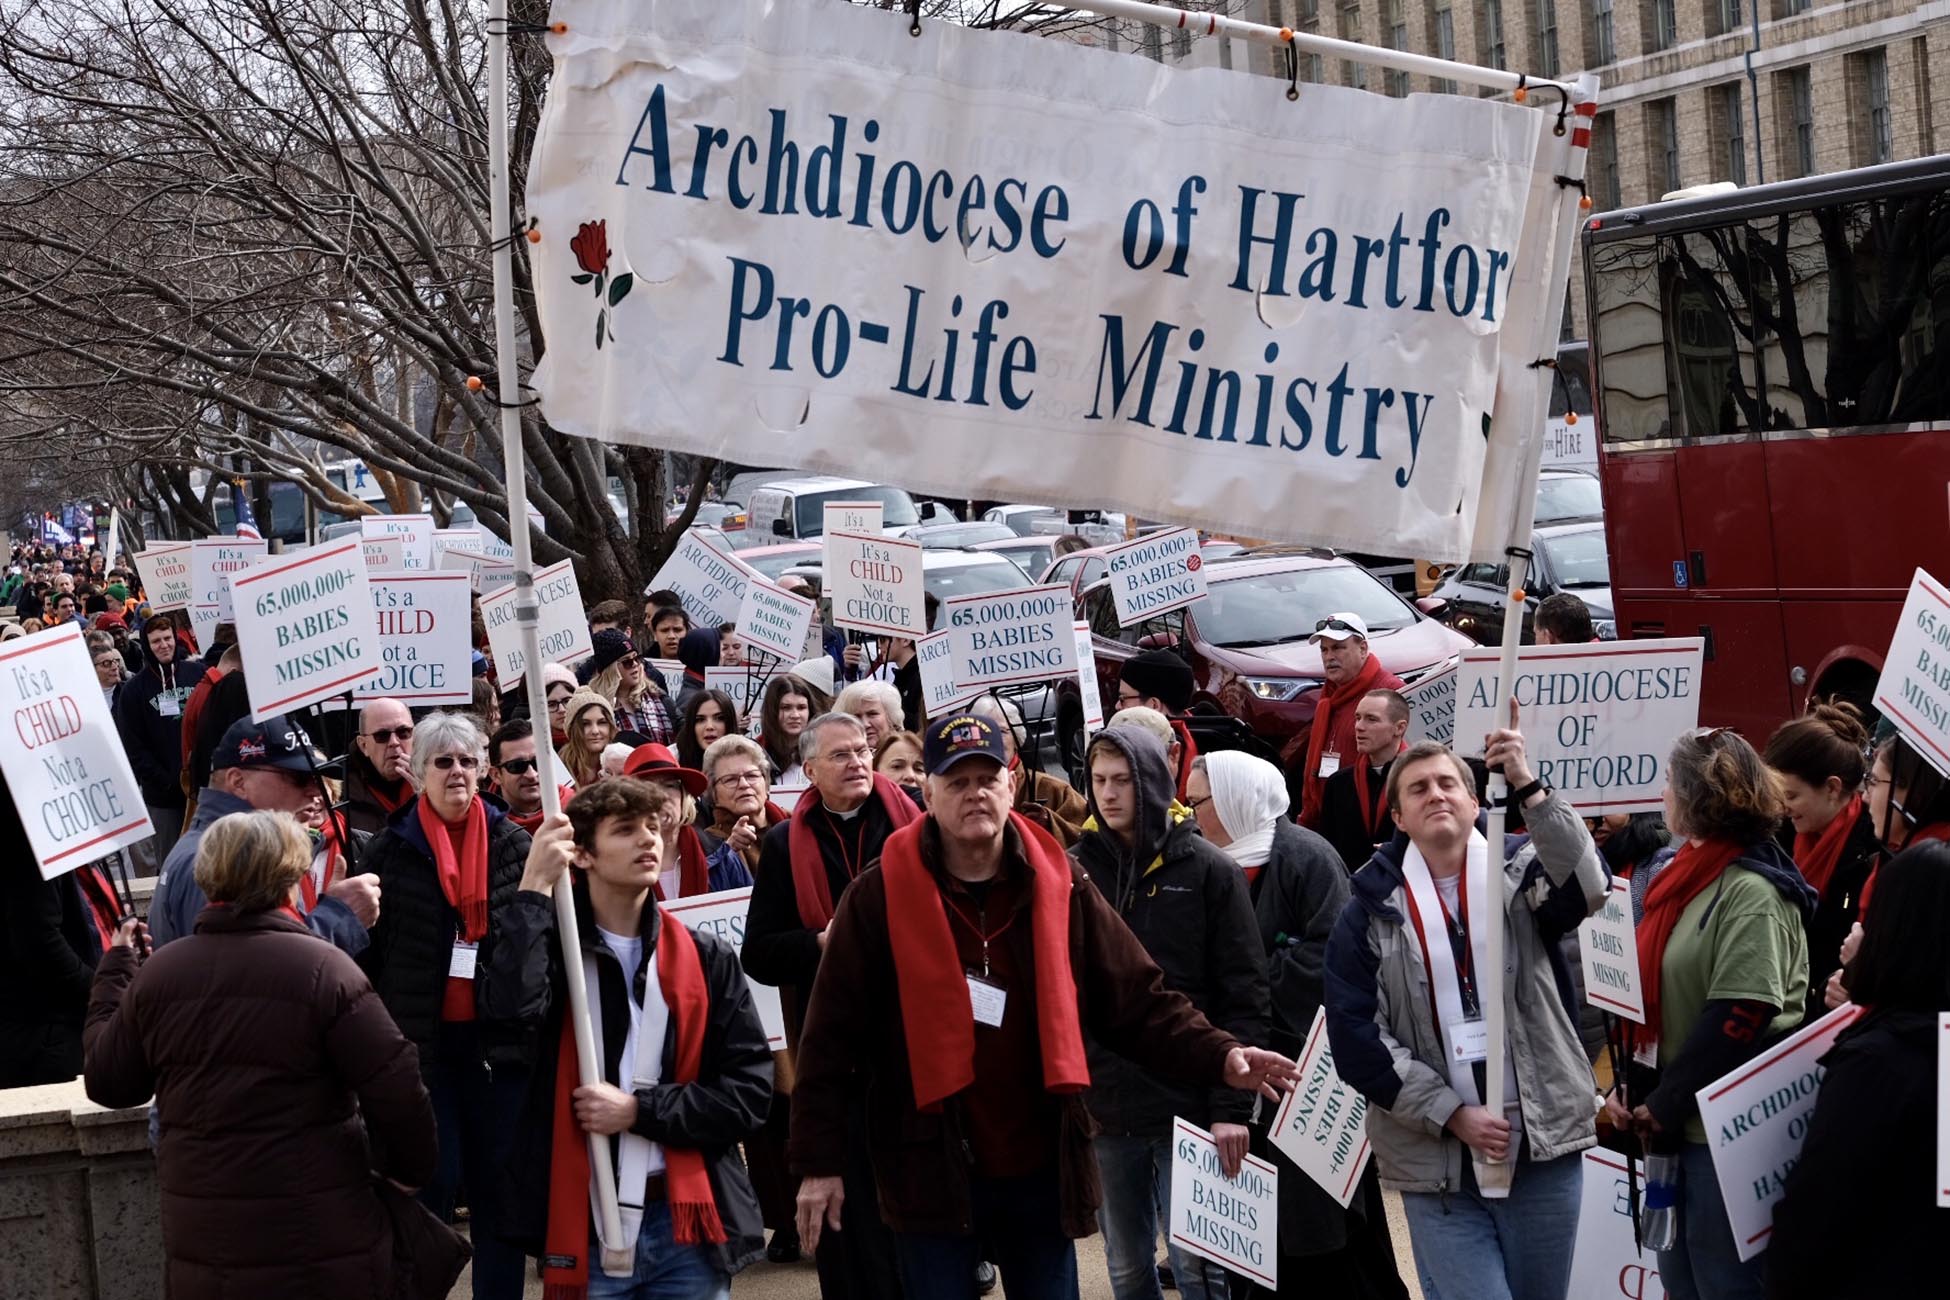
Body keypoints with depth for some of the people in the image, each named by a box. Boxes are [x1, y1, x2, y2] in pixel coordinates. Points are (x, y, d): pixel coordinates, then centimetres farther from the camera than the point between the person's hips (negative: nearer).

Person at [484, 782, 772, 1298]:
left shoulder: (705, 958, 7)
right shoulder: (554, 947, 2)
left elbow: (749, 1091, 0)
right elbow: (510, 1005, -22)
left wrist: (639, 1110, -11)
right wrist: (535, 887, -16)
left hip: (686, 1224, 2)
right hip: (583, 1227, -2)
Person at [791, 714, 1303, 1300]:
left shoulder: (1061, 888, 1)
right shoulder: (879, 897, -6)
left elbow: (1138, 1002, 1)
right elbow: (832, 1036, -5)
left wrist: (1219, 1058, -16)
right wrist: (821, 1162, -8)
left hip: (1042, 1170, 2)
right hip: (929, 1172, -2)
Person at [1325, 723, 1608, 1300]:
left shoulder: (1520, 875, 5)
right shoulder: (1371, 913, 4)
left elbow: (1587, 886, -18)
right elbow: (1357, 1038, -3)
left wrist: (1528, 788, -28)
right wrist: (1452, 1115, -11)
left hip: (1542, 1145, 1)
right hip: (1438, 1161, -1)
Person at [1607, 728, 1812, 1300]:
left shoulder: (1751, 892, -15)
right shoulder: (1675, 873, 10)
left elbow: (1738, 1016, -22)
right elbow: (1643, 987, 14)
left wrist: (1665, 1103, -17)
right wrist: (1628, 1083, 2)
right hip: (1677, 1122, 8)